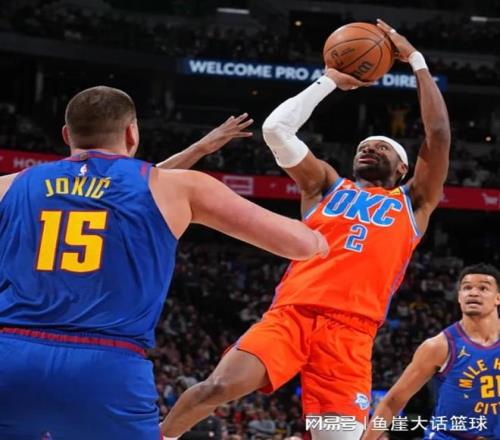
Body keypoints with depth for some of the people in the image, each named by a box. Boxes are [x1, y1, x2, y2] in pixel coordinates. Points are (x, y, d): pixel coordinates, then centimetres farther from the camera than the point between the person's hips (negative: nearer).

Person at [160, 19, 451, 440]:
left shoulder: (413, 203, 22)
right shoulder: (327, 185, 24)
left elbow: (438, 134, 12)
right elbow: (276, 128, 14)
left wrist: (417, 61, 17)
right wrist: (329, 80, 22)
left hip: (350, 330, 0)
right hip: (290, 314, 1)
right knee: (217, 387, -21)